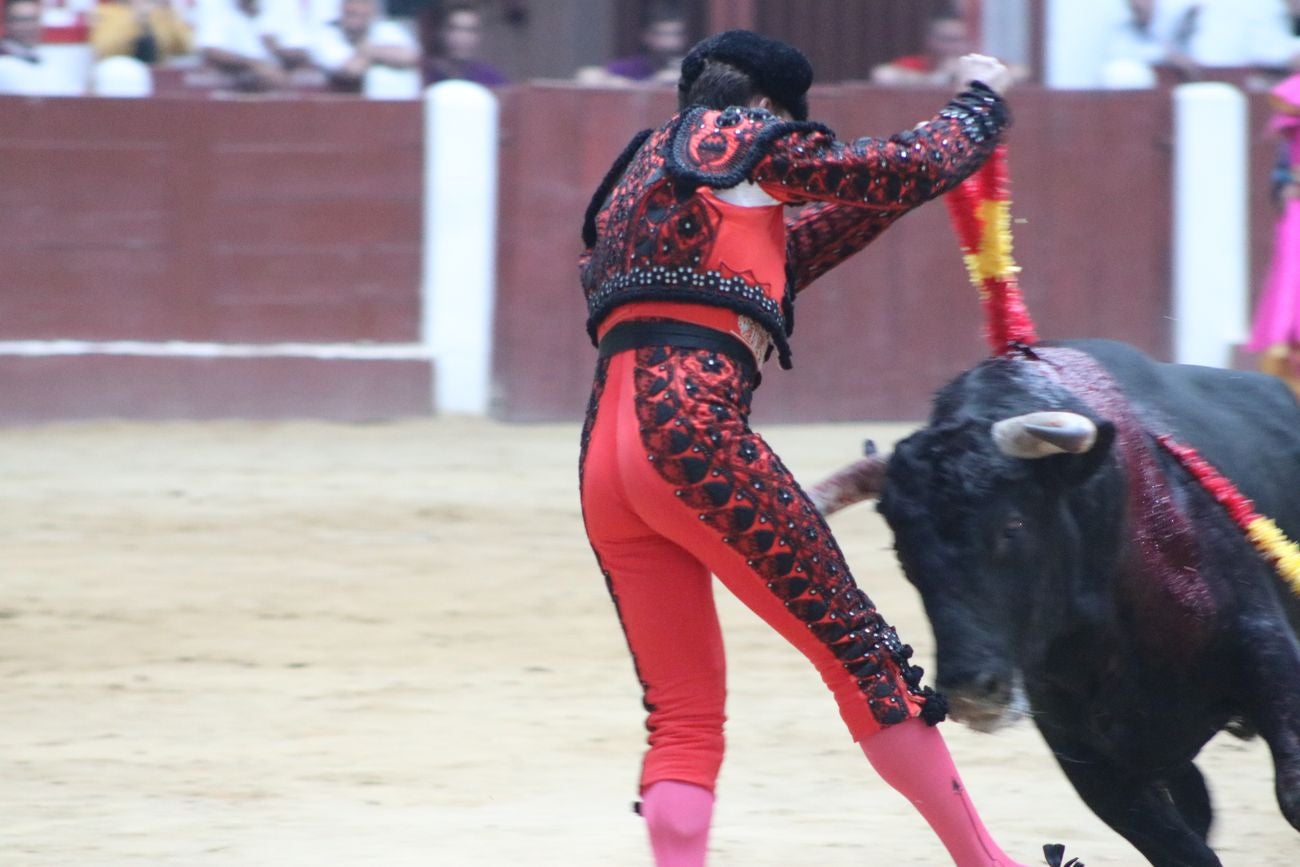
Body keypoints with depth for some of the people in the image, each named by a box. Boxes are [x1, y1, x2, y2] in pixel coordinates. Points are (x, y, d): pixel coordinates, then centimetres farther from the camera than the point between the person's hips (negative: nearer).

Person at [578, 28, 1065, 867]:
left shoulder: (639, 177, 31)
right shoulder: (739, 134, 9)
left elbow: (776, 263, 37)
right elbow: (906, 170, 10)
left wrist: (888, 196, 39)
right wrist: (980, 105, 28)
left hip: (604, 457, 8)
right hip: (692, 427, -8)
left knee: (683, 712, 9)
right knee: (858, 648, 0)